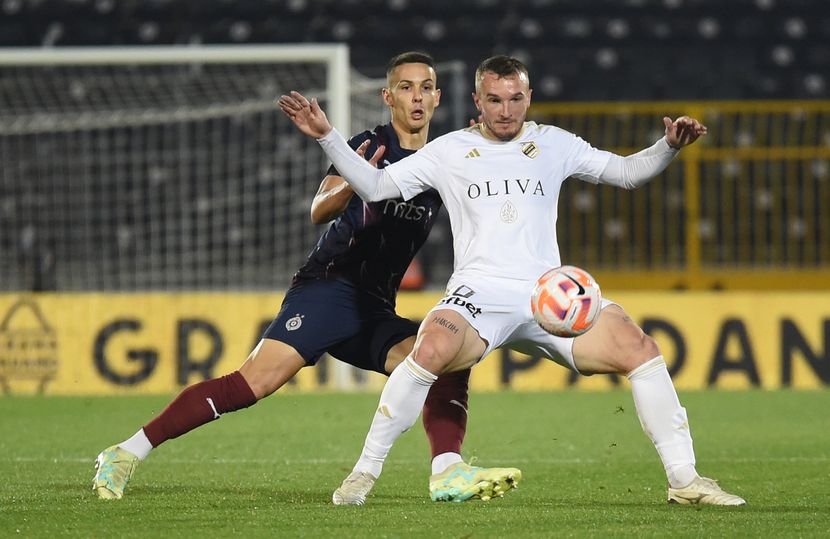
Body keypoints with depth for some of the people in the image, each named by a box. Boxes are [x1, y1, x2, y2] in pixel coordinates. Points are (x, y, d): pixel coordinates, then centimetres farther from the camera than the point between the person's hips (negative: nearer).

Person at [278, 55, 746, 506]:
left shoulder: (554, 144, 14)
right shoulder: (450, 151, 10)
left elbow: (626, 172, 19)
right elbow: (376, 186, 9)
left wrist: (669, 146, 1)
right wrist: (327, 136, -1)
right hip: (479, 294, -2)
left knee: (640, 349, -17)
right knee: (433, 350, -34)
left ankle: (684, 479, -7)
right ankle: (365, 471, -21)